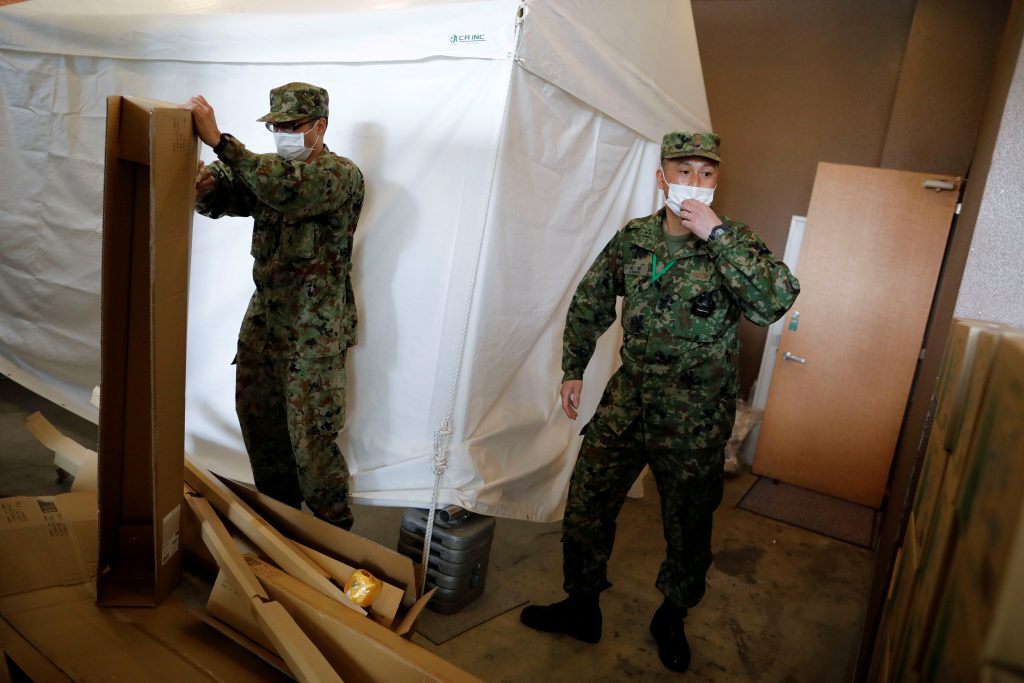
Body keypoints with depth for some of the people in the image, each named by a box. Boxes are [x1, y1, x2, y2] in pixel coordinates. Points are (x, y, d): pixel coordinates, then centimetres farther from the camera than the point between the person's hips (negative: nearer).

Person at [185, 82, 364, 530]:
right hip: (263, 318, 8)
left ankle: (334, 531, 20)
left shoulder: (341, 175, -13)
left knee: (311, 438, -2)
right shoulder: (269, 170, 11)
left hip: (314, 331, -8)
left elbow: (290, 189, -32)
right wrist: (205, 183, -20)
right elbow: (219, 199, 4)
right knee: (256, 418, 17)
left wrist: (218, 141, -34)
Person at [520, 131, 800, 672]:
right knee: (585, 507, 10)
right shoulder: (632, 239, 1)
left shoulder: (733, 244, -8)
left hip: (694, 424, -3)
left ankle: (672, 618, 41)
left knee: (688, 530, 13)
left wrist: (716, 234, -28)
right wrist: (573, 370, 10)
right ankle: (582, 607, 34)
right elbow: (590, 303, 12)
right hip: (625, 405, 3)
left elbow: (776, 302, -28)